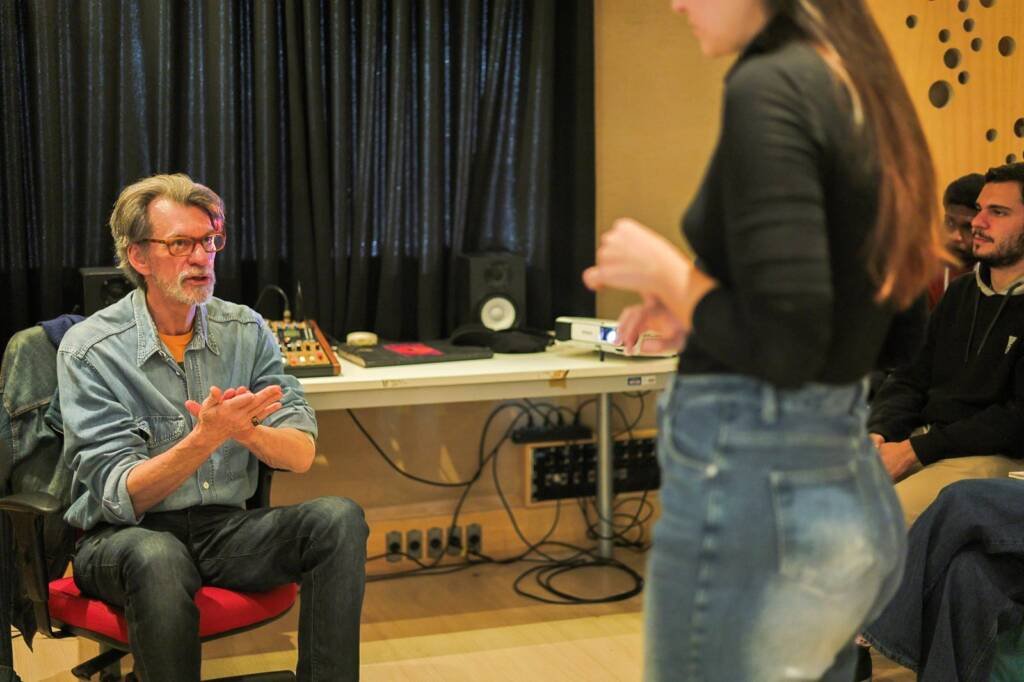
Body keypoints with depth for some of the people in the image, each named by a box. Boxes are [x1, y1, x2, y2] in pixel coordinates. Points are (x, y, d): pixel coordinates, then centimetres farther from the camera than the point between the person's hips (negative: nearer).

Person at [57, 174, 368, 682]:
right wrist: (207, 438, -30)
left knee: (338, 518, -22)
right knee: (158, 557, -38)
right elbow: (121, 497, -15)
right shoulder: (88, 350, -9)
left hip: (226, 527, 4)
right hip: (123, 537, -3)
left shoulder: (246, 330, 3)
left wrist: (245, 429, -24)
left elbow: (301, 454, -2)